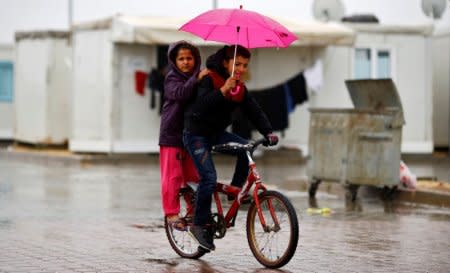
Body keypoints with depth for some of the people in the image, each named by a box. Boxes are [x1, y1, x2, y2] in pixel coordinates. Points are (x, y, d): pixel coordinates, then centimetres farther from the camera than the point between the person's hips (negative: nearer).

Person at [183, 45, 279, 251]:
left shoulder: (240, 89, 5)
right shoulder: (209, 79, -15)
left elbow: (254, 112, -1)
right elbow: (202, 103, -30)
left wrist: (268, 132, -17)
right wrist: (223, 90, -43)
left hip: (217, 133, 7)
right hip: (197, 134, -7)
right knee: (209, 178, -18)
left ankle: (235, 190, -1)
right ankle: (199, 225, -8)